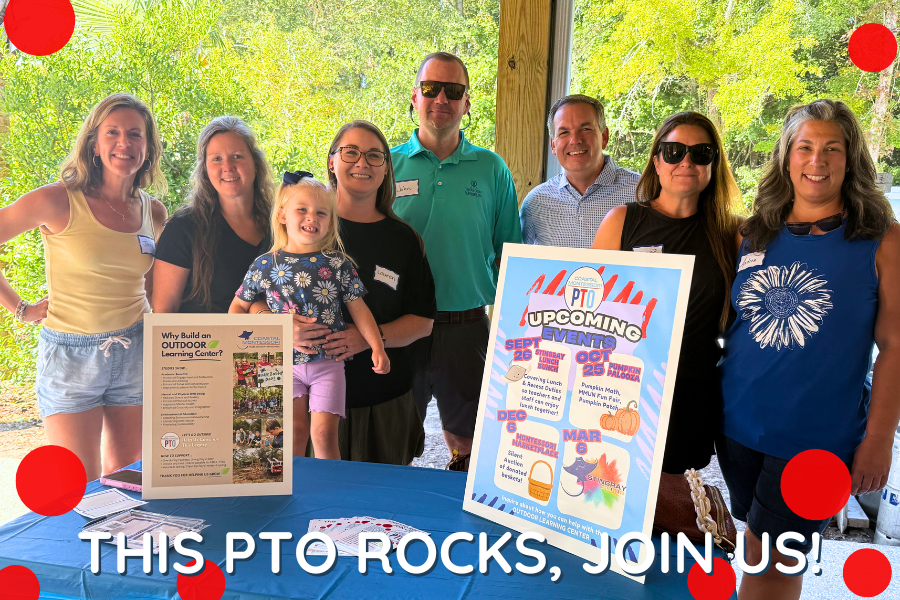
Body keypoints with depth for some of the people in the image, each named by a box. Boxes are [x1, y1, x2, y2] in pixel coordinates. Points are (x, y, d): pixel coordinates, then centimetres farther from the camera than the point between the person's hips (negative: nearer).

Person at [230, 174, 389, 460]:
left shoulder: (338, 263, -2)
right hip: (285, 361, 1)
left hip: (328, 361, -1)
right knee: (295, 430, 4)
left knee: (324, 432, -3)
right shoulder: (265, 264, 0)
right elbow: (239, 306, 10)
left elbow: (358, 309, 1)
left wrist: (377, 347, -7)